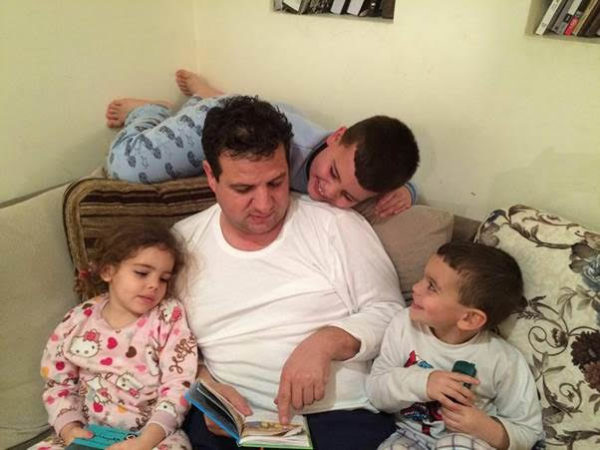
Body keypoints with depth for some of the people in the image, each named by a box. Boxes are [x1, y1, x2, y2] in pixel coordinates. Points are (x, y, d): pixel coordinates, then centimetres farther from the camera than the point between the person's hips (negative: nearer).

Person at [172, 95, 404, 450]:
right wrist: (203, 386, -7)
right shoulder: (182, 241, 7)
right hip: (229, 419, 1)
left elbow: (389, 312, 3)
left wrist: (326, 341, -15)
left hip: (341, 416, 0)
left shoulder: (339, 226, 1)